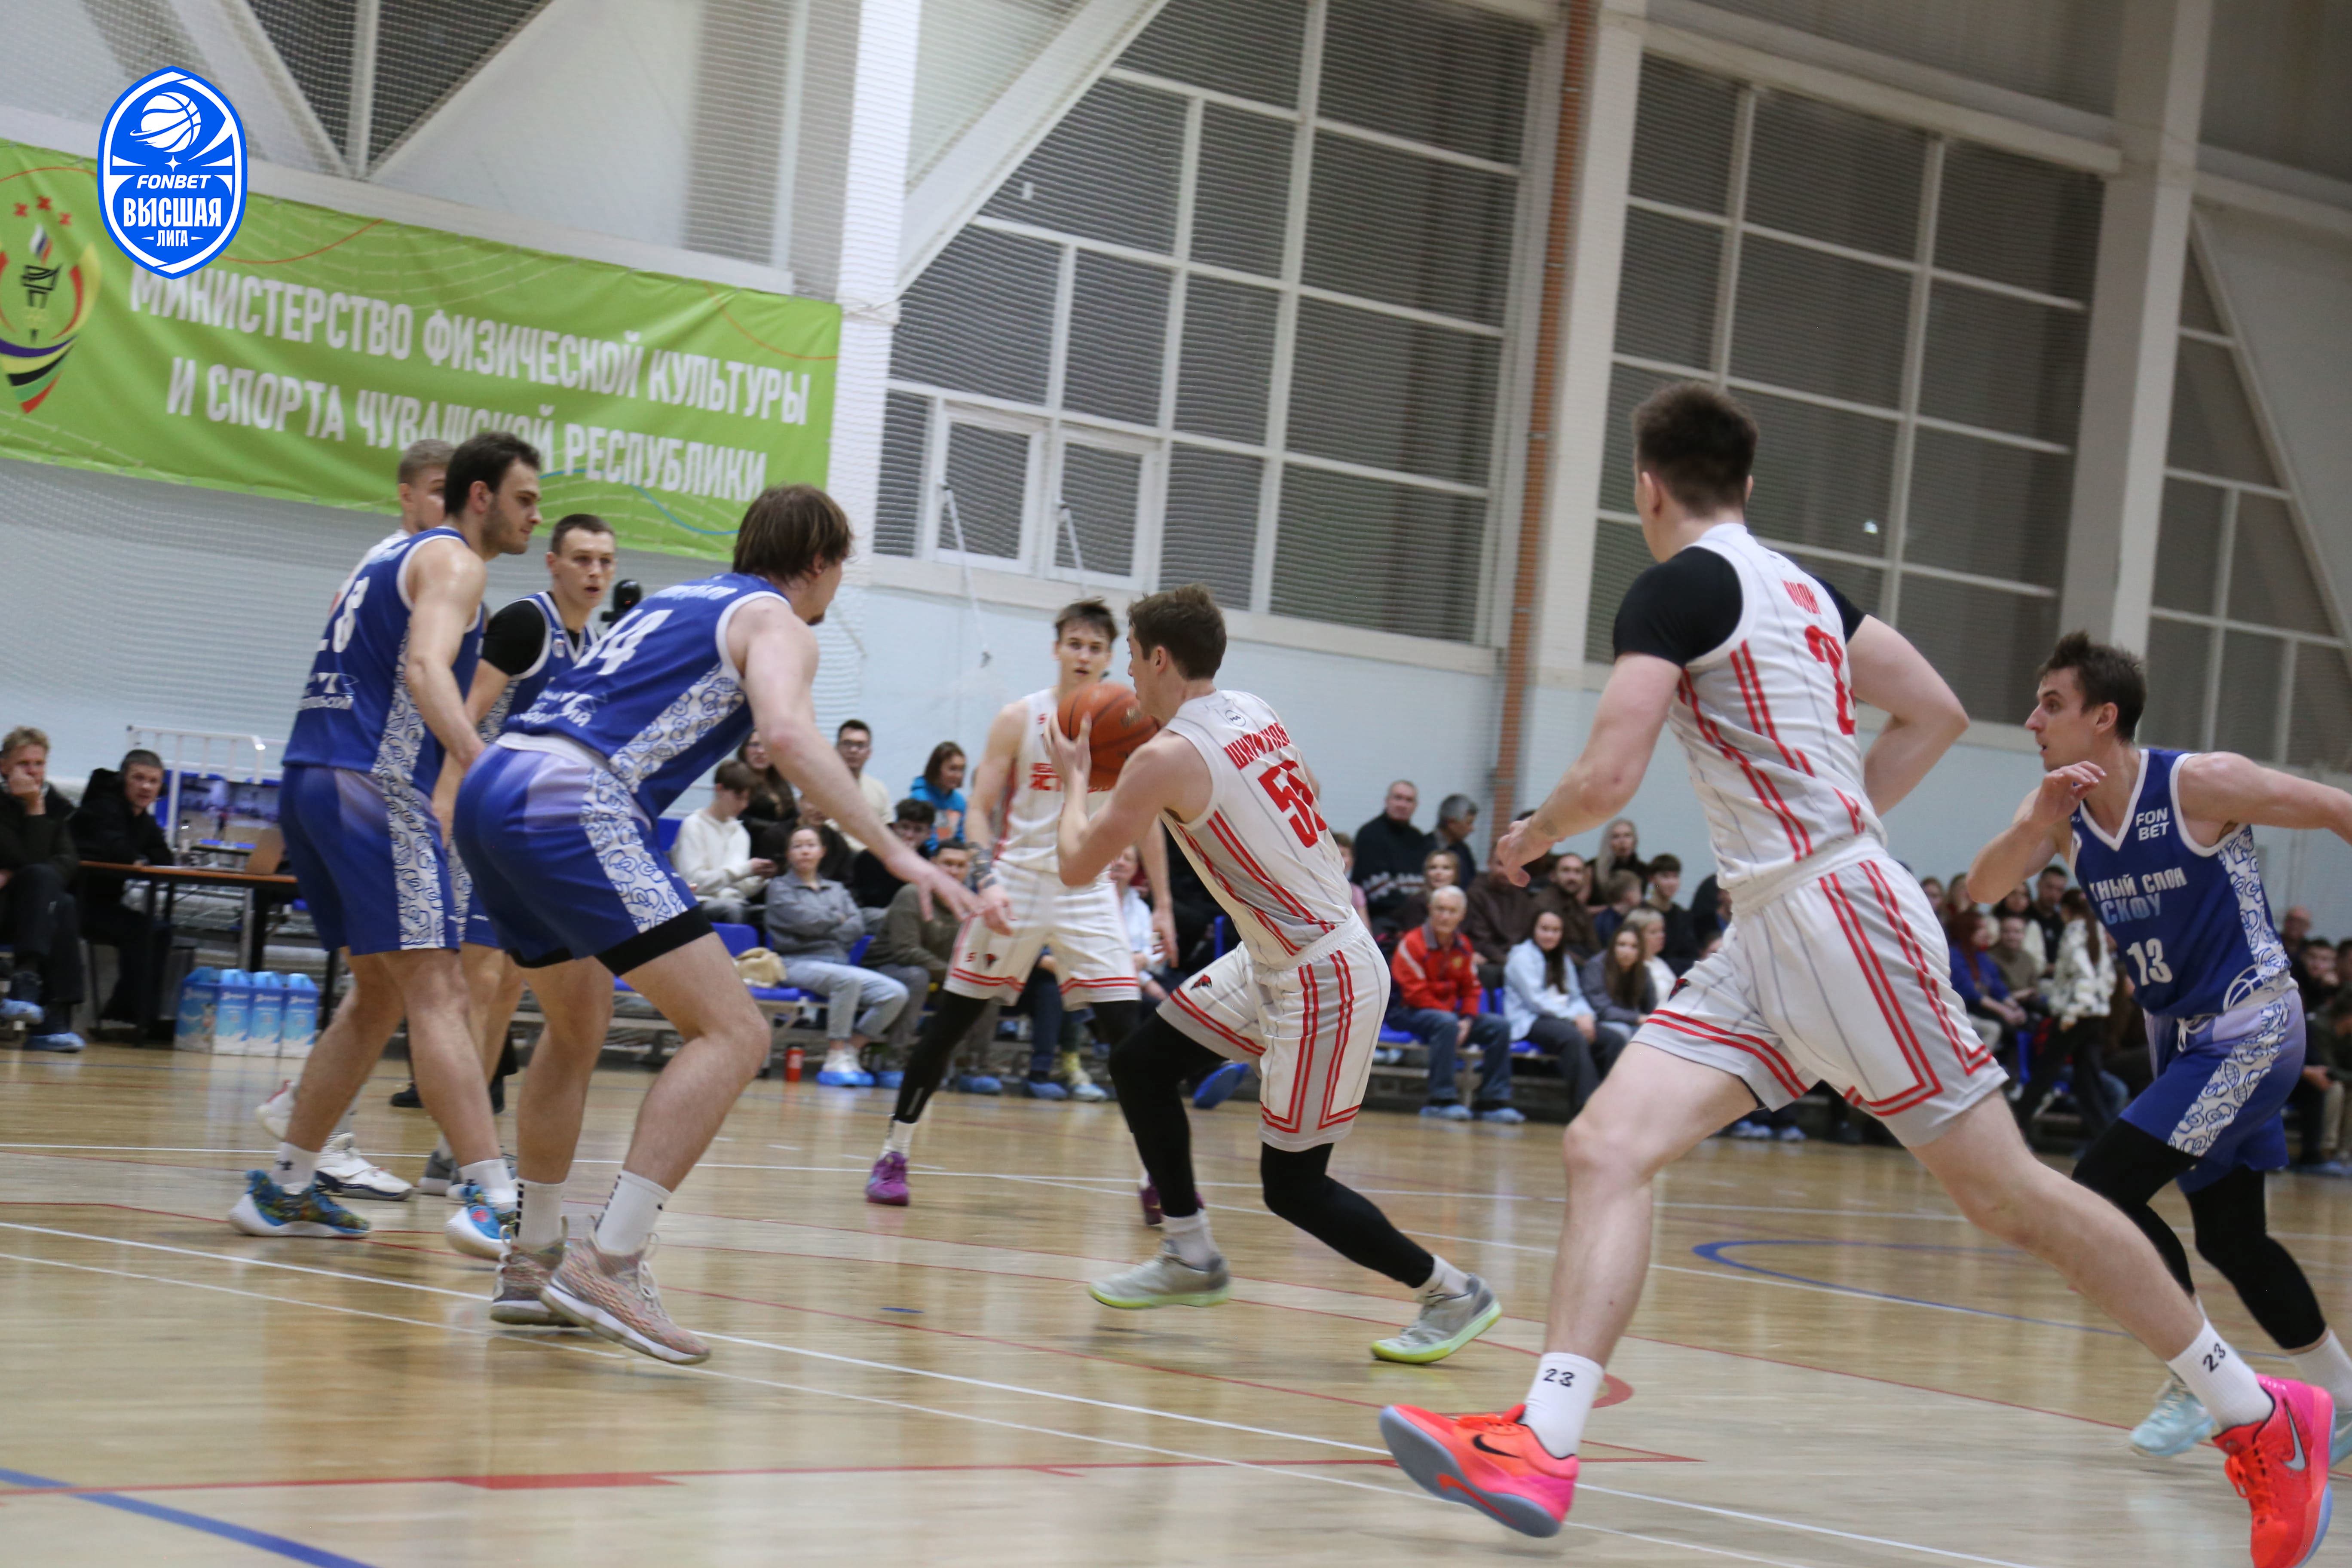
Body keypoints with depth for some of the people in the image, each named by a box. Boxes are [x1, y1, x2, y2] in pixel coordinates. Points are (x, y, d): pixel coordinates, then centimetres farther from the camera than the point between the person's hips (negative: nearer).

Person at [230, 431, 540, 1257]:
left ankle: (284, 1188, 20)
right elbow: (427, 668, -21)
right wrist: (483, 769, -33)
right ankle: (490, 1200, -26)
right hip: (374, 787, -9)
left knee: (381, 993, 18)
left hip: (312, 779, 9)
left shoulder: (388, 556, 25)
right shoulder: (452, 560, -3)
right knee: (437, 992, -16)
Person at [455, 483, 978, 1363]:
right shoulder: (777, 623, 5)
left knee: (579, 1027, 28)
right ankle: (610, 1263, -19)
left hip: (490, 787, 9)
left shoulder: (678, 599, 29)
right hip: (572, 804, -9)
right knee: (732, 1032, -9)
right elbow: (788, 735, -15)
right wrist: (894, 852, -18)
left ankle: (532, 1263, 33)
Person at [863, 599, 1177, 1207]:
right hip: (1017, 882, -1)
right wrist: (988, 881, -18)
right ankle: (893, 1156, 11)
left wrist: (1162, 905, 7)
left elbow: (1145, 821, 11)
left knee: (1128, 1033, -7)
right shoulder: (1019, 719, -2)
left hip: (1088, 891, 2)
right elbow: (979, 810, -3)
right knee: (948, 1024, 0)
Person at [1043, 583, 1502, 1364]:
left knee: (1292, 1185, -3)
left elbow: (1077, 866, -10)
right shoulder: (1255, 714, 6)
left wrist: (1074, 779, 8)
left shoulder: (1166, 758, -19)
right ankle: (1190, 1256, 24)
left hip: (1324, 983, -10)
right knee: (1140, 1063, 14)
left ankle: (1453, 1293, 7)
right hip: (1275, 957, 10)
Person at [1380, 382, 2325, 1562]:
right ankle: (1539, 1448, -14)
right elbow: (1937, 713, 21)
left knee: (2006, 1193, -2)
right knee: (1606, 1147, -4)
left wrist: (1530, 837, 5)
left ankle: (2262, 1418, 9)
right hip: (1766, 938, 9)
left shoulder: (1679, 586, -9)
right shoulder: (1798, 586, 17)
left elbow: (1606, 780, -16)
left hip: (1837, 916, -9)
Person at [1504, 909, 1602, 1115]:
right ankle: (1584, 1106, -40)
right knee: (1574, 1037, -38)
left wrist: (1586, 1016, -7)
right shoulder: (1523, 957, -1)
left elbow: (1575, 996, 17)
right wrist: (1574, 1017, -16)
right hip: (1530, 1021, -7)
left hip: (1564, 1018, 7)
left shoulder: (1563, 960, 22)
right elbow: (1535, 1000, -10)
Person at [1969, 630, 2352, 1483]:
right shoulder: (2061, 806, -1)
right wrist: (2037, 825, -33)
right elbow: (1983, 888, -15)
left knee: (2104, 1186, -17)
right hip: (2180, 1036, 8)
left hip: (2249, 1032, -8)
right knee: (2231, 1238, 14)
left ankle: (2204, 1385, -4)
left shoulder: (2201, 784, -20)